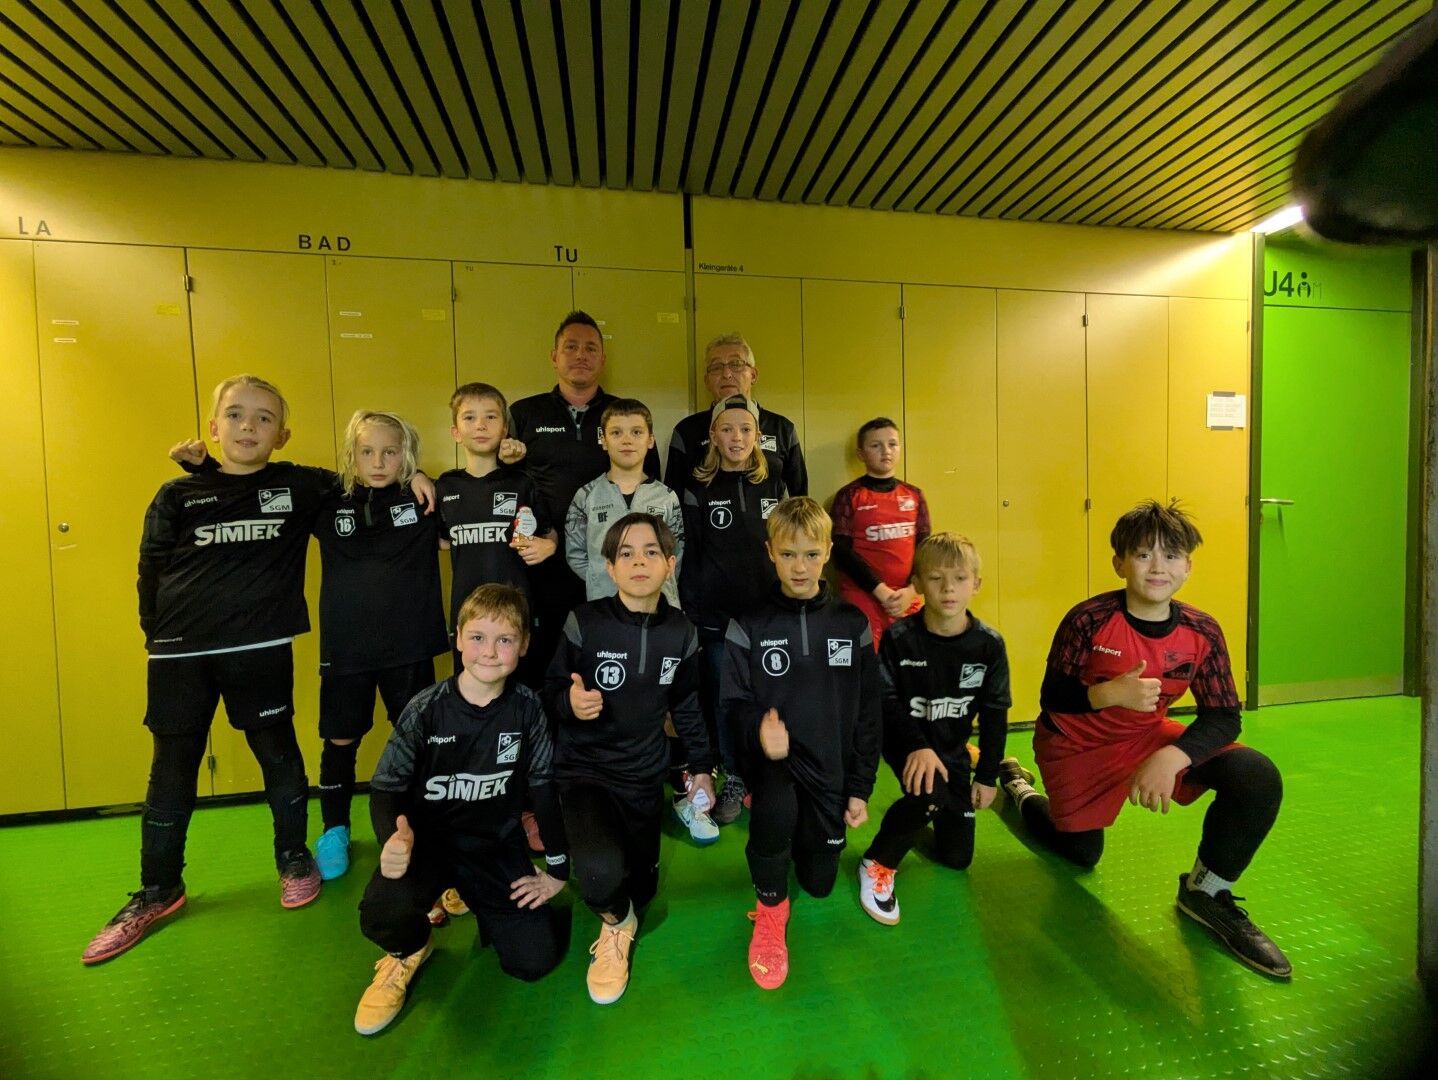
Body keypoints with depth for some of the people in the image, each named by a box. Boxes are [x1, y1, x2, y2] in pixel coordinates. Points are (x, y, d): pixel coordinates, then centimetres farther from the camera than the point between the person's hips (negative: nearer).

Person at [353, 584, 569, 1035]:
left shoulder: (527, 708, -14)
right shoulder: (426, 710, -18)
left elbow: (544, 785, -4)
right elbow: (386, 788, -10)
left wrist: (558, 867, -1)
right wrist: (395, 838, -32)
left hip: (496, 844, 2)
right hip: (428, 838, -1)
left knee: (535, 959, -5)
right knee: (383, 915, -32)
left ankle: (471, 899, 27)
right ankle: (409, 951, 9)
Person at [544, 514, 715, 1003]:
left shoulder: (681, 632, -7)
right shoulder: (584, 622, -17)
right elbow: (551, 690, -6)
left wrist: (701, 767, 12)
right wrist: (570, 702, -29)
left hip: (644, 775, 4)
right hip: (584, 769, -3)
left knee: (642, 888, 12)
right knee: (601, 871, -29)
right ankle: (615, 923, 9)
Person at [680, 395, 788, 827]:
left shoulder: (773, 486, 7)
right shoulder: (698, 489, -1)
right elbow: (688, 557, -2)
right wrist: (691, 614, -6)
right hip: (717, 616, -2)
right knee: (722, 700, 6)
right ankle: (733, 783, 24)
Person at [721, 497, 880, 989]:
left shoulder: (852, 624, -3)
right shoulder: (749, 627, -9)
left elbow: (866, 712, 1)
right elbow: (734, 703, -6)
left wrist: (860, 788, 1)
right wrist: (758, 729, -28)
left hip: (829, 765, 3)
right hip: (771, 759, -2)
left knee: (820, 883, 12)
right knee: (776, 810, -35)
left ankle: (803, 832, 46)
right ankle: (770, 905, -2)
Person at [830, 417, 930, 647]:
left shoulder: (914, 495, 11)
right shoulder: (849, 496, -1)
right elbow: (842, 552, -9)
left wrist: (911, 591, -10)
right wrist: (881, 591, -15)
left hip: (907, 599, 4)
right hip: (861, 598, -4)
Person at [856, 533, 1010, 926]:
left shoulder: (989, 644, -11)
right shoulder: (899, 637, -19)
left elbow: (994, 713, -4)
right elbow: (886, 699, -17)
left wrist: (988, 775, -2)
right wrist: (918, 746, -31)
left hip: (952, 748, 4)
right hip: (905, 740, -3)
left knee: (957, 857, 8)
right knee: (929, 793, -36)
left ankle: (928, 814, 41)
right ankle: (877, 864, -9)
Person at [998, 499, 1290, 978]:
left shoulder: (1202, 632, -14)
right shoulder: (1089, 620, -26)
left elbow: (1223, 717, -14)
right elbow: (1051, 698, -20)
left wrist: (1171, 757, -32)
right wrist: (1110, 693, -39)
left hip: (1149, 736, 3)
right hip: (1076, 746, -3)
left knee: (1258, 777, -21)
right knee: (1081, 853, 14)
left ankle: (1207, 891, 2)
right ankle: (1019, 788, 45)